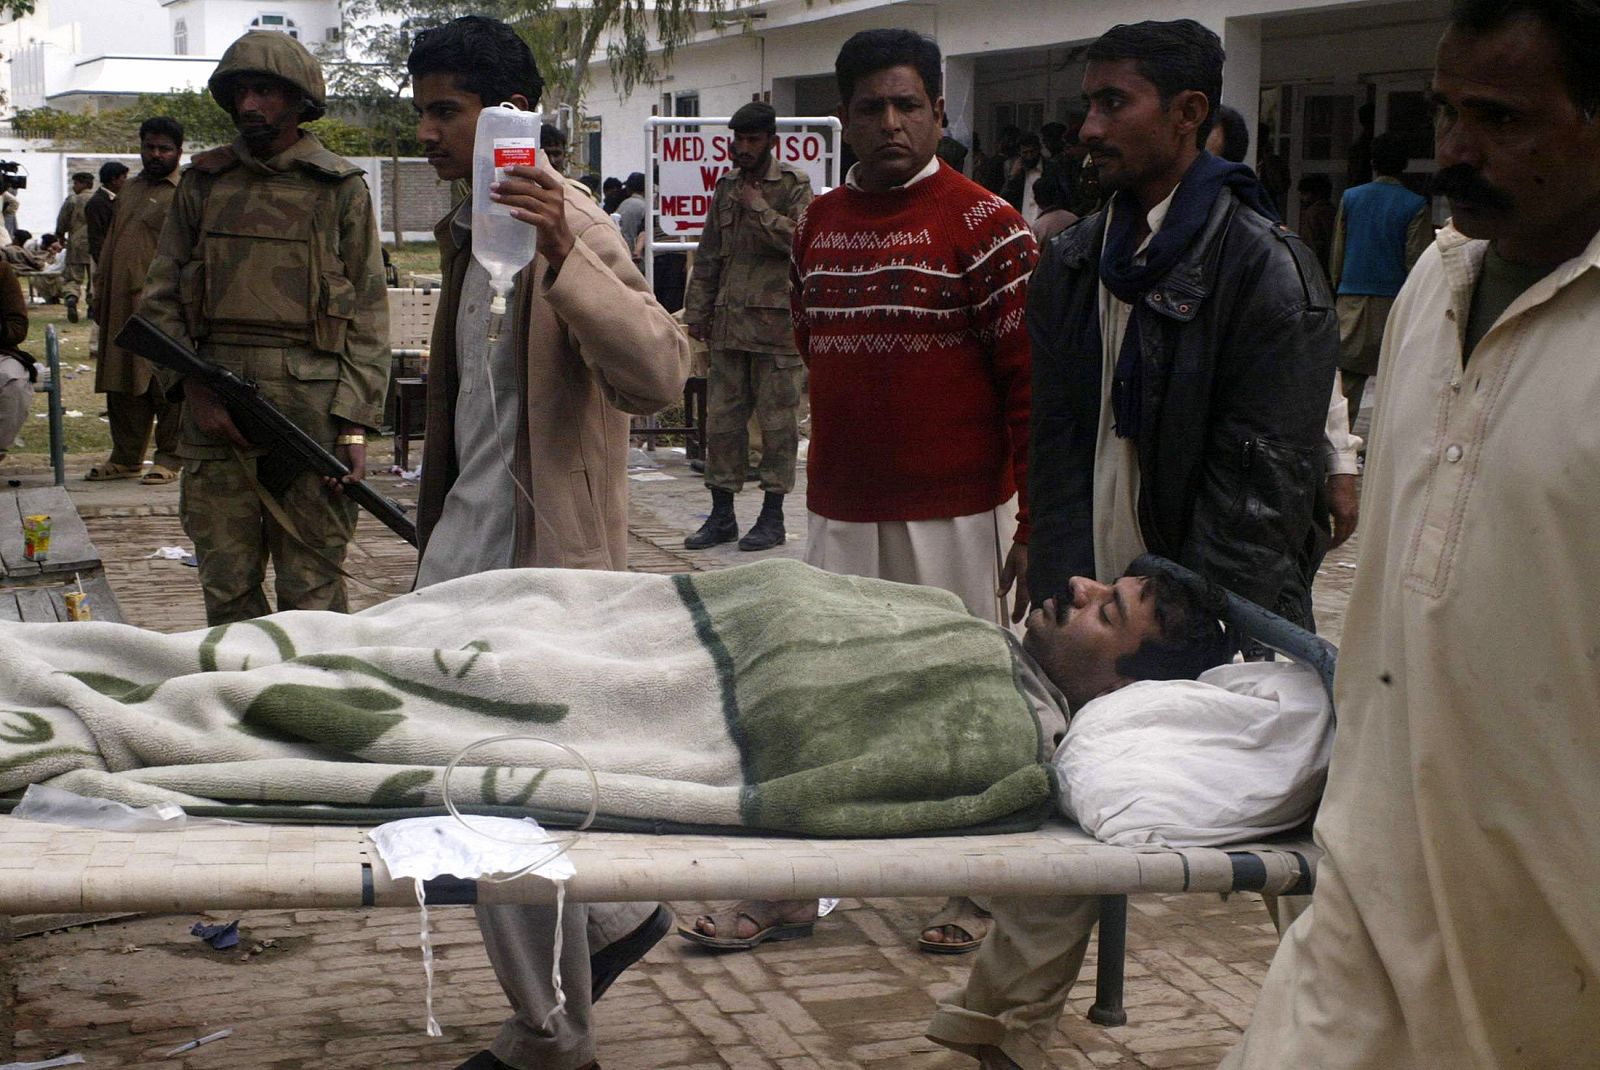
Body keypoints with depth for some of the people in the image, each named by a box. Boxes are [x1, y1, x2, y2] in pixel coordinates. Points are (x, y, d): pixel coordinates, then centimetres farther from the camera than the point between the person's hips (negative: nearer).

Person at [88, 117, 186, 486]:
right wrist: (100, 295, 18)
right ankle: (125, 457, 18)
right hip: (121, 305, 7)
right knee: (121, 384, 9)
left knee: (166, 383, -2)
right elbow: (109, 244, 23)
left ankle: (170, 458, 6)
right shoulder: (128, 191, 19)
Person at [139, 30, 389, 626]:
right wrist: (193, 388, -2)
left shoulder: (340, 189, 6)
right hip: (215, 411, 3)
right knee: (226, 585, 6)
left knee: (312, 589, -1)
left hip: (312, 407, -3)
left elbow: (368, 316, 4)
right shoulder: (203, 184, 13)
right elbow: (159, 300, 13)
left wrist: (355, 422, -5)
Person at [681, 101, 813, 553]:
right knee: (721, 416, 7)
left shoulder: (794, 184, -1)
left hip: (776, 319, -6)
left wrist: (760, 209, -12)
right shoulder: (727, 186, 15)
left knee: (777, 417, 0)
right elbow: (708, 255, 18)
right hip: (728, 320, 6)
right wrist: (697, 311, 13)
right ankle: (721, 514, 14)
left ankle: (773, 515, 7)